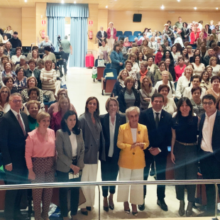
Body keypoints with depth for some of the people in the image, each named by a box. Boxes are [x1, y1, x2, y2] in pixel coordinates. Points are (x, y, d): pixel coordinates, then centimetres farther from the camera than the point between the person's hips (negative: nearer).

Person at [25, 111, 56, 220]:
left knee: (49, 190, 12)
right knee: (37, 190, 6)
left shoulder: (52, 132, 0)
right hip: (38, 165, -4)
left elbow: (54, 149, 7)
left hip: (50, 165, 4)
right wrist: (30, 170, -10)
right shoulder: (31, 135, -12)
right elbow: (28, 154, -10)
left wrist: (55, 163, 5)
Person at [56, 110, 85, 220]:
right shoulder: (60, 133, -11)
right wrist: (71, 165, -14)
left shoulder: (79, 132, 3)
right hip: (64, 168, -4)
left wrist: (79, 165, -5)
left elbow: (82, 150, 5)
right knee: (63, 192, 7)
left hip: (77, 166, 4)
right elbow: (60, 152, -13)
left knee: (76, 191, 10)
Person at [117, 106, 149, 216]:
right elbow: (119, 144, -7)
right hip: (125, 160, -1)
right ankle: (125, 202, 29)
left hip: (138, 161, 1)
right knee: (124, 182, 10)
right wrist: (130, 146, -21)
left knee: (137, 184, 7)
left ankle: (134, 204, 20)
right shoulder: (122, 128, -6)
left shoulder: (144, 128, 0)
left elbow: (147, 142, 7)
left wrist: (143, 145, -15)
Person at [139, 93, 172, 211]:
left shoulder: (168, 116, 1)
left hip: (161, 150, 2)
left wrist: (159, 148, -8)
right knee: (143, 175, 6)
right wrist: (149, 148, -11)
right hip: (146, 149, -2)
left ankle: (161, 199, 24)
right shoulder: (144, 114, -5)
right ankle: (142, 199, 19)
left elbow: (168, 135, 1)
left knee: (161, 176, 9)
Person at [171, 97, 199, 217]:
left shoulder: (195, 119, -7)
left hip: (192, 150, -1)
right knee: (179, 176, 10)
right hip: (179, 150, 2)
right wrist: (172, 152, 1)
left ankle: (190, 204, 22)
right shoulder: (174, 120, -2)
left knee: (191, 177, 6)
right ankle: (181, 202, 28)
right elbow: (173, 137, 3)